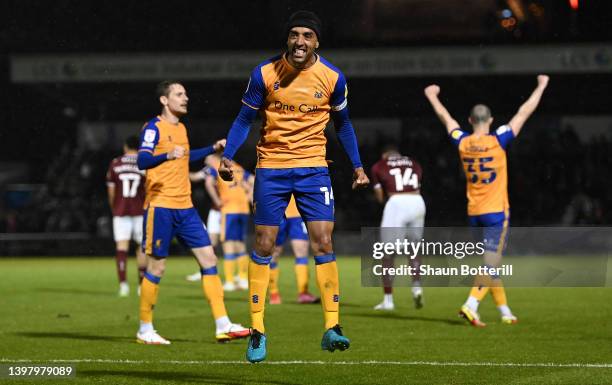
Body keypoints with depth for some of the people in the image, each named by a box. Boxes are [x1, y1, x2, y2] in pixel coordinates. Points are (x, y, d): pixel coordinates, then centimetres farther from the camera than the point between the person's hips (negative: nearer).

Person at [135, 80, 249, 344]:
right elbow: (142, 161, -22)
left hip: (185, 207, 8)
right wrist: (167, 155, -40)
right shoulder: (154, 128, -8)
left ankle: (223, 326, 1)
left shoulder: (181, 128, 17)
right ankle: (145, 330, 8)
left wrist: (213, 148, 33)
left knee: (209, 259, 1)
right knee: (157, 266, -3)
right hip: (161, 206, -8)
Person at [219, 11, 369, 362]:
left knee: (323, 243, -9)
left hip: (313, 167, 0)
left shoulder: (333, 78, -2)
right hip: (271, 167, 0)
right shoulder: (264, 74, -6)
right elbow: (245, 119, 2)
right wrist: (228, 157, -10)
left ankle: (332, 327, -4)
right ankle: (257, 331, 8)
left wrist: (357, 165, 8)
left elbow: (343, 124, 12)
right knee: (264, 245, 0)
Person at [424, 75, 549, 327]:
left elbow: (445, 117, 16)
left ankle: (505, 311, 19)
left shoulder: (462, 143, -1)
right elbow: (524, 114, -5)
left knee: (490, 263, 14)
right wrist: (541, 87, 5)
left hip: (474, 213, 5)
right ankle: (471, 306, -23)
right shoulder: (498, 141, -11)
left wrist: (432, 96, 33)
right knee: (491, 261, -8)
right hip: (496, 211, -5)